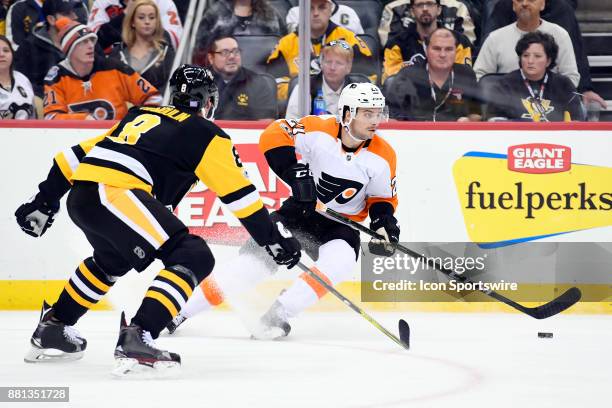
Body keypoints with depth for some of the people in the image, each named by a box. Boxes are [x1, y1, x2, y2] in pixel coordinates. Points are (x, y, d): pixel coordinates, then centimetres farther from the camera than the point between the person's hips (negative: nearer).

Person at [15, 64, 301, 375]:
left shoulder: (142, 116, 30)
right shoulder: (204, 133, 11)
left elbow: (80, 155, 29)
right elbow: (239, 192, 8)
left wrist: (45, 200, 33)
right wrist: (273, 237, 15)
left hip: (79, 198, 8)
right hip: (115, 195, -8)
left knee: (113, 259, 36)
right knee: (194, 258, -7)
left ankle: (52, 326, 41)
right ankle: (136, 338, -21)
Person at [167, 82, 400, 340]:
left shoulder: (382, 157, -10)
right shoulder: (318, 131, -18)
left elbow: (382, 198, 3)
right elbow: (274, 135, -21)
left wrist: (384, 224, -17)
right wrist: (296, 174, -28)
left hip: (340, 224, 1)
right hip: (300, 212, -1)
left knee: (339, 262, -31)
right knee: (252, 260, -11)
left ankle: (278, 315, -23)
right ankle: (179, 311, 1)